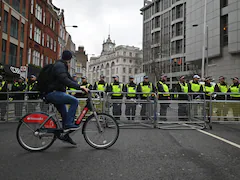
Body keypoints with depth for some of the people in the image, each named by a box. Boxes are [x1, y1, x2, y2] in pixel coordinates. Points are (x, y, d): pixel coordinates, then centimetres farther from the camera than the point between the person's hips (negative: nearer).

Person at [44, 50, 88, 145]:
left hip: (55, 93, 11)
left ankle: (66, 135, 24)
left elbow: (69, 79, 21)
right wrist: (79, 86, -31)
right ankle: (68, 124, -19)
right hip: (52, 93, -11)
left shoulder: (62, 66, 21)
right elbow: (65, 80, -27)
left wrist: (81, 87, 10)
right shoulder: (60, 65, -13)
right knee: (74, 101, -24)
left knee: (65, 115, 13)